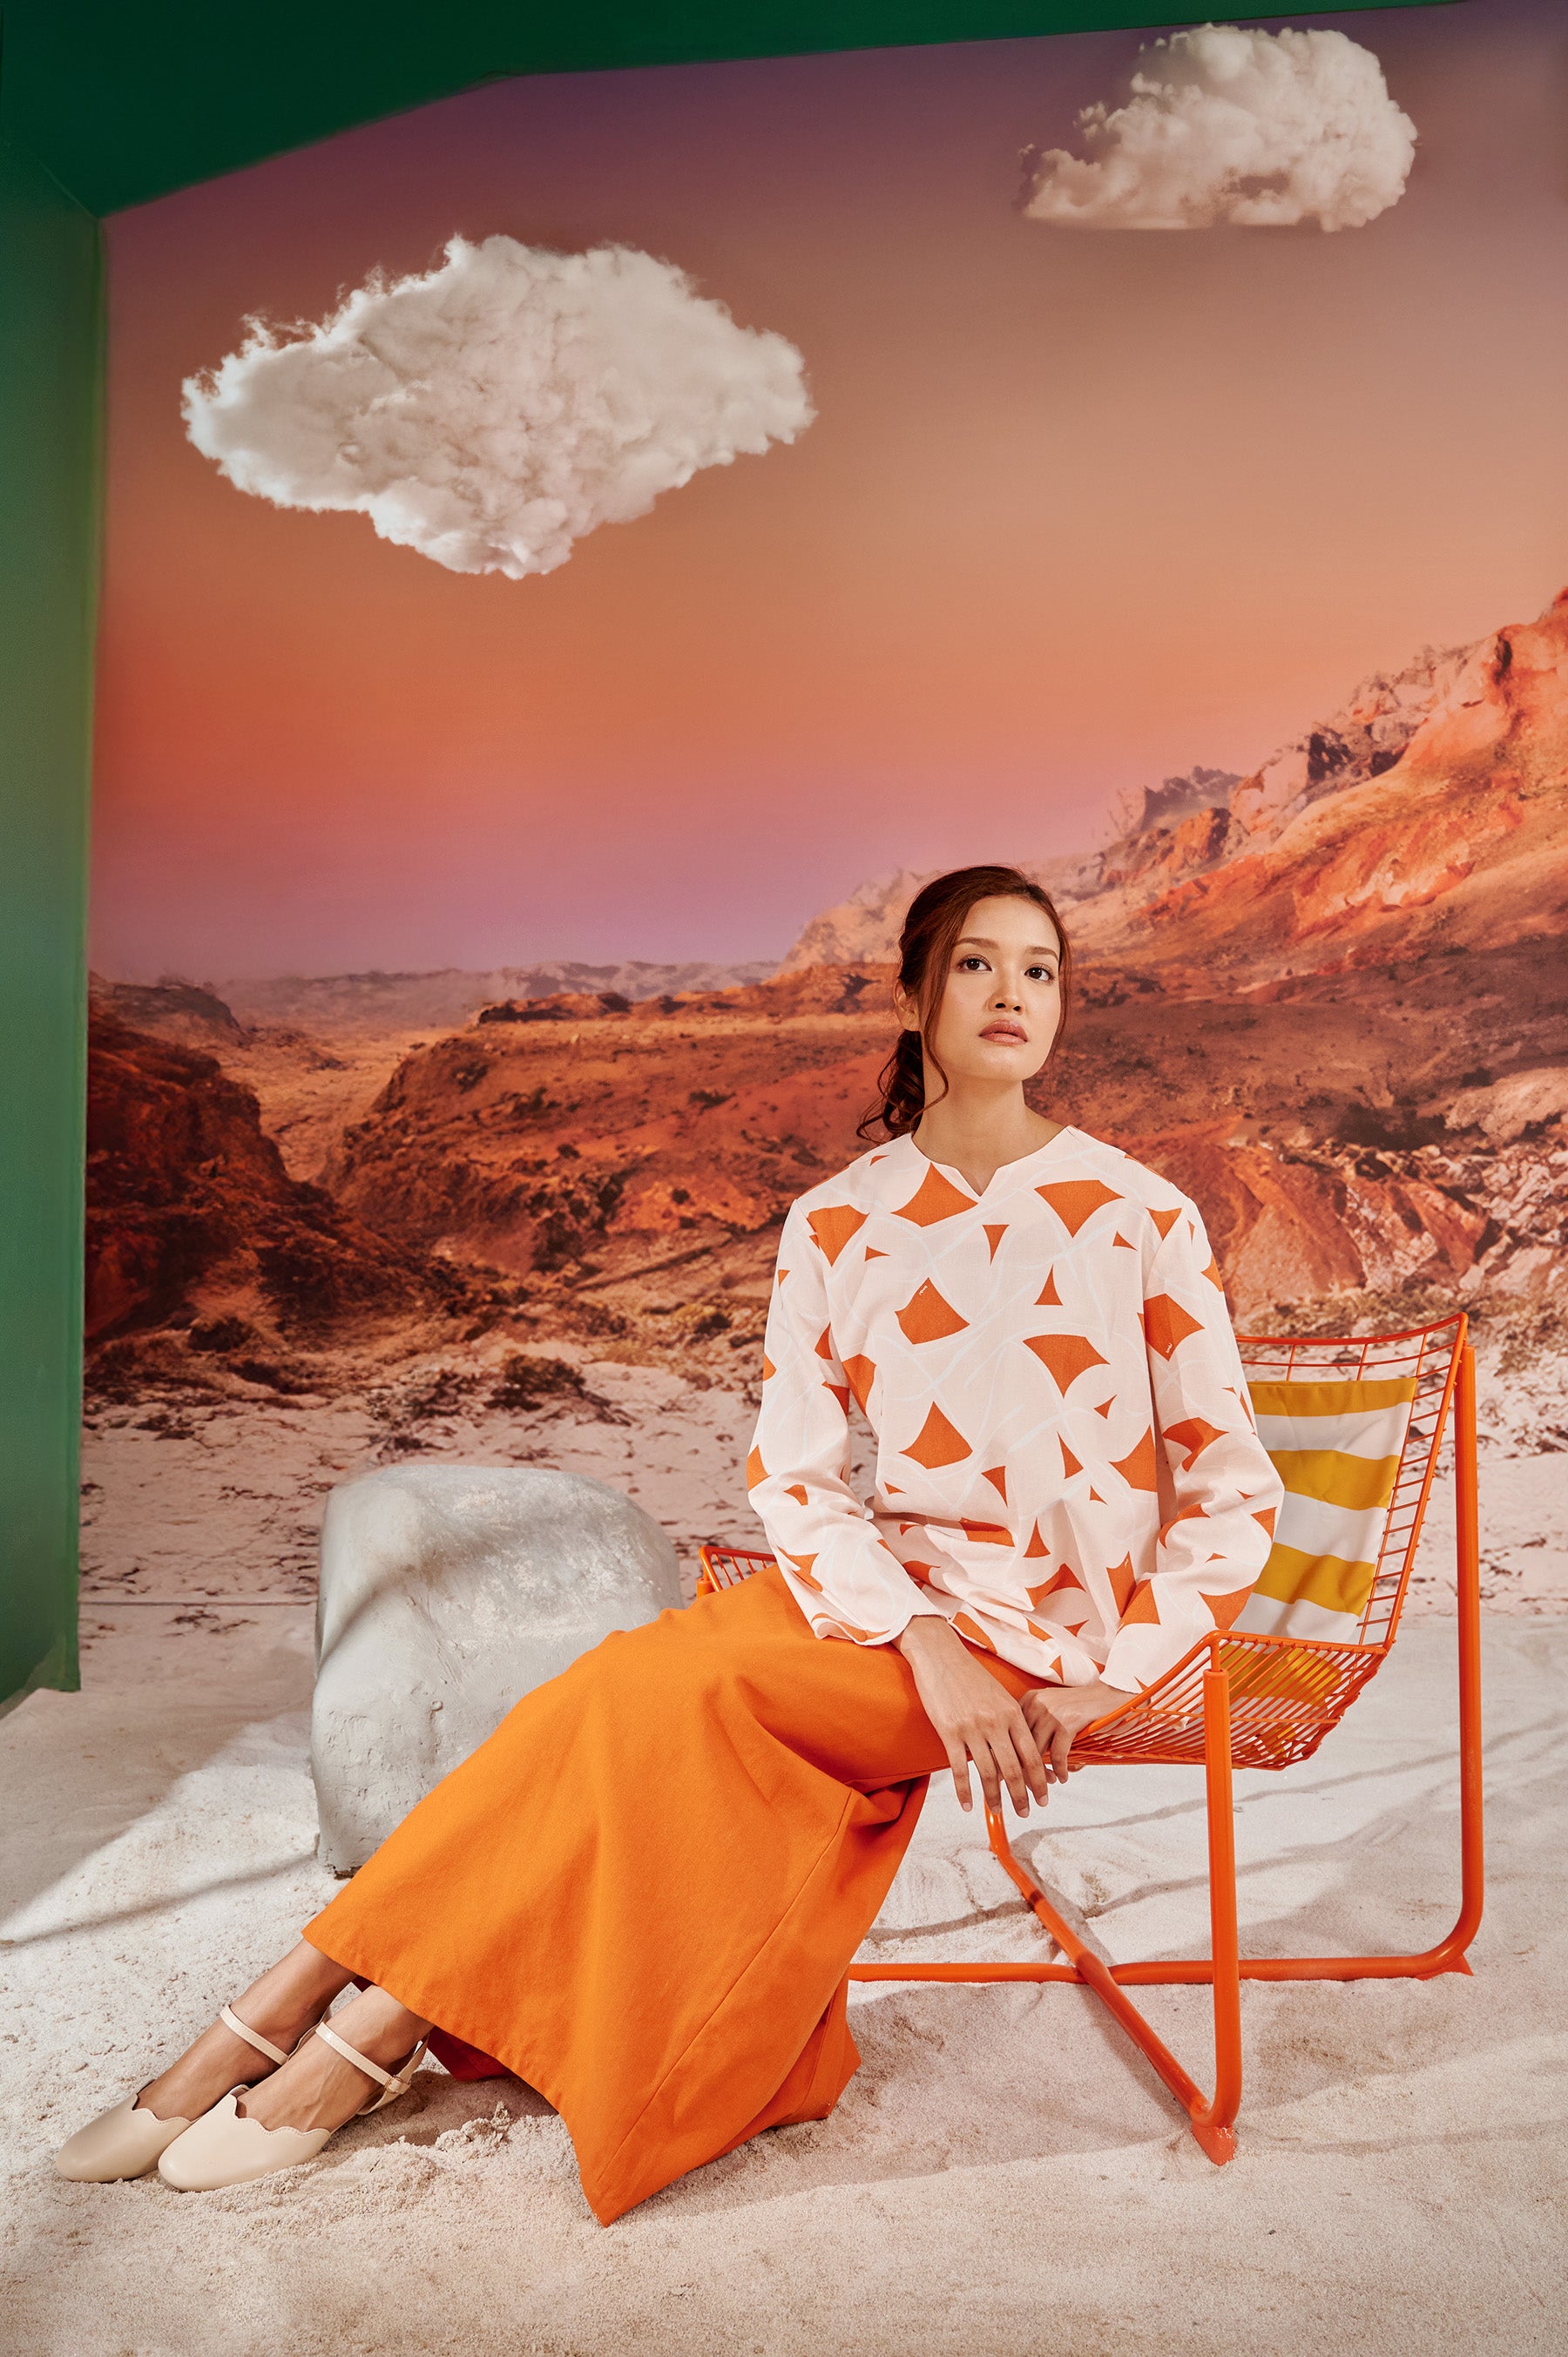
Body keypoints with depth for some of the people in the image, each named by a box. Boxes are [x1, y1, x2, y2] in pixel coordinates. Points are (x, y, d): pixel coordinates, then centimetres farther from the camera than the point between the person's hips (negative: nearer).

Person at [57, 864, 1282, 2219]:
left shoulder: (1145, 1218, -3)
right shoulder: (838, 1226, 3)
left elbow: (1236, 1490, -1)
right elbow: (791, 1480, -2)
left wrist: (1107, 1682, -12)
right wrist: (923, 1643, -18)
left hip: (1037, 1635, -3)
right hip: (886, 1597, 3)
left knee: (660, 1696, -24)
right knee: (624, 1692, -23)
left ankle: (374, 2030, -10)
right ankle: (282, 2023, -12)